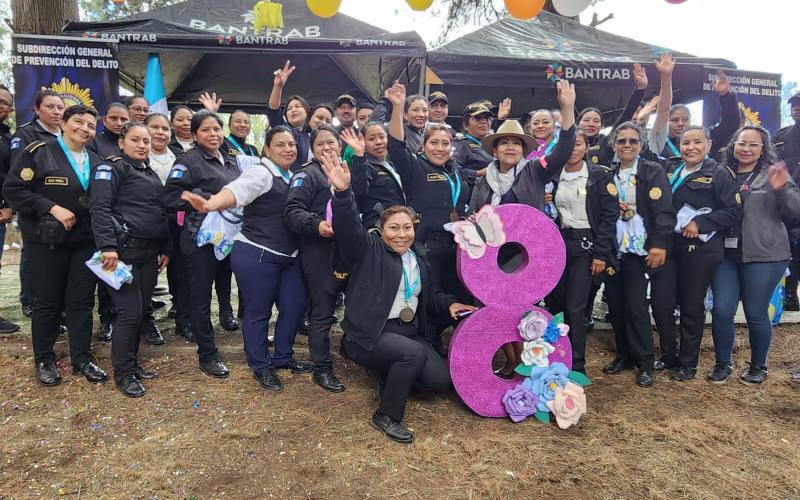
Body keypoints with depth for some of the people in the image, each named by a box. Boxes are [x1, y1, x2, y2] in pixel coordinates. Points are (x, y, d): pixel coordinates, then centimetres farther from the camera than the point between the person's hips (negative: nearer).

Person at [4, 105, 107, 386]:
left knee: (82, 300, 7)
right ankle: (44, 360, 22)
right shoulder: (38, 152, -4)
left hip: (85, 240, 4)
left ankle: (82, 358, 18)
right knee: (47, 301, 7)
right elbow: (12, 189, -10)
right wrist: (52, 208, -19)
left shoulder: (95, 161, 11)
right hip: (47, 239, -4)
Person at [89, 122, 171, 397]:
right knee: (129, 312, -7)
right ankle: (123, 373, 6)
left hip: (149, 253, 8)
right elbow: (100, 208, -15)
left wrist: (165, 249, 18)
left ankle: (132, 364, 23)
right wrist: (107, 246, -26)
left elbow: (161, 214, 24)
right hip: (123, 251, -7)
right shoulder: (111, 168, -3)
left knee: (142, 311, 10)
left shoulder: (151, 175, 21)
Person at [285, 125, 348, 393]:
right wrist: (316, 224, -30)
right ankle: (322, 369, 11)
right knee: (322, 313, -1)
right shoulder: (307, 174, -4)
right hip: (320, 253, -7)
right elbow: (293, 211, -16)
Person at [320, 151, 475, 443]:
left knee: (440, 381, -7)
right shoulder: (370, 249, -7)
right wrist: (343, 192, -43)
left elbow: (427, 293, 23)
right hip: (369, 334, -6)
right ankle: (386, 416, -11)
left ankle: (390, 374, 19)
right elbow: (349, 228, -27)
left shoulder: (419, 256, 11)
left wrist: (449, 303, 3)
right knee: (415, 353, -32)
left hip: (408, 331, 7)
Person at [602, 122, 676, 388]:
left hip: (638, 247, -5)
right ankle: (624, 355, 22)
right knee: (615, 303, 7)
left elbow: (664, 210, -10)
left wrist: (660, 244, -19)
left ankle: (645, 363, 9)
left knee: (635, 304, -5)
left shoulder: (653, 171, -1)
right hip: (612, 248, 5)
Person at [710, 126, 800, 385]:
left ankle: (758, 366, 23)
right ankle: (723, 363, 18)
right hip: (725, 254, 3)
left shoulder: (774, 174, 2)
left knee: (756, 313, 3)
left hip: (763, 256, -2)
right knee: (721, 311, -1)